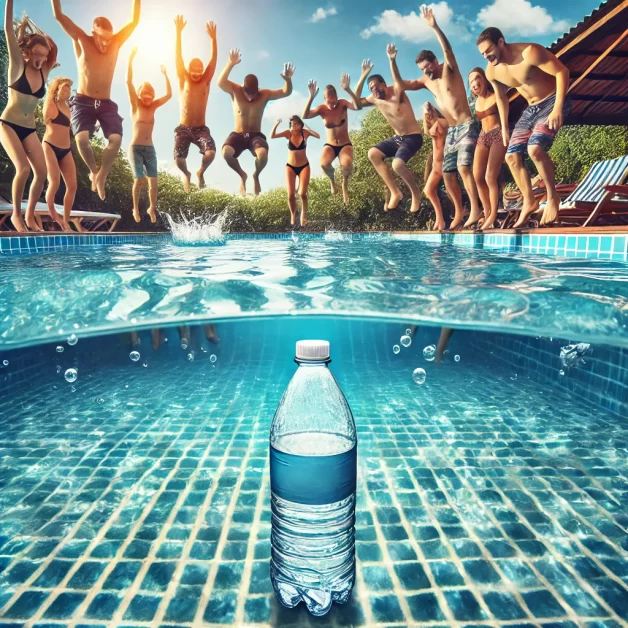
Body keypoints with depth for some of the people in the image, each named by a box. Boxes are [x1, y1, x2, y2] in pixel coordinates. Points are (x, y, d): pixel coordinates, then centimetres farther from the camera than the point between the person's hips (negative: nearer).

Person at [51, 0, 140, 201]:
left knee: (116, 139, -21)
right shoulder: (81, 41, -1)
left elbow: (134, 21, 3)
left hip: (106, 103, 2)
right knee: (81, 139, -25)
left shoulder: (116, 43, 4)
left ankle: (101, 176, 0)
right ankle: (94, 171, 4)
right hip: (83, 101, -2)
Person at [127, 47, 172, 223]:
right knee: (139, 179, -17)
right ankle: (135, 208, 2)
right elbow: (129, 82, -10)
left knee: (153, 181, -4)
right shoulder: (135, 105, 1)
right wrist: (131, 59, -14)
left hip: (150, 149, 4)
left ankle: (152, 208, 14)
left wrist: (165, 75, 5)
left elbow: (169, 94, 9)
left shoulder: (153, 107, 12)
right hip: (135, 148, -4)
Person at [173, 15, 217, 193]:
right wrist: (179, 32, -12)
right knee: (179, 159, -18)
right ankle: (186, 174, 21)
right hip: (183, 128, 0)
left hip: (201, 128, 0)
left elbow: (213, 60, -4)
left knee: (210, 152, -28)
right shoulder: (183, 81, 4)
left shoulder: (205, 81, 5)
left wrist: (213, 38, -15)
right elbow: (178, 58, -4)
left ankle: (200, 172, 6)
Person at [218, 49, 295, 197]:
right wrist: (231, 64, -38)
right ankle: (242, 175, 1)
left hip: (256, 135, 0)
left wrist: (288, 79, -28)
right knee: (226, 152, -33)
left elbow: (286, 92, -6)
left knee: (263, 154, -36)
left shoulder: (264, 94, -1)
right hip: (237, 135, 0)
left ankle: (256, 175, 1)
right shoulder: (235, 91, -4)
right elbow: (220, 82, -23)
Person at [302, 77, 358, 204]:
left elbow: (356, 106, -33)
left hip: (345, 145, -1)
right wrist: (311, 97, -37)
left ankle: (345, 183, 3)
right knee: (324, 164, -33)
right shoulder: (322, 109, -9)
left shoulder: (342, 104, -12)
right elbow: (305, 116, -26)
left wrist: (347, 89, -43)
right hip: (330, 145, 1)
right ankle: (332, 180, 8)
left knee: (347, 164, -36)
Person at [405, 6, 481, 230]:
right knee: (447, 173, 5)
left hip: (467, 127, -7)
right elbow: (404, 85, 12)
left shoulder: (449, 69, -5)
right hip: (451, 131, 8)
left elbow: (447, 49, -23)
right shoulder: (426, 81, 13)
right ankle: (459, 211, 16)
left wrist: (434, 27, -35)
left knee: (463, 167, -23)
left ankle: (475, 209, -22)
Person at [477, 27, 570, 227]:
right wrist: (504, 127, 14)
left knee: (535, 148, -29)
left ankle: (553, 197, -12)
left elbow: (562, 72, -21)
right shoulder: (491, 71, -2)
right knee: (512, 156, -1)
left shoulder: (530, 53, -23)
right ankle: (529, 201, 11)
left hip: (553, 101, -7)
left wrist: (558, 109, -28)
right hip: (531, 108, 8)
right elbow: (501, 97, 15)